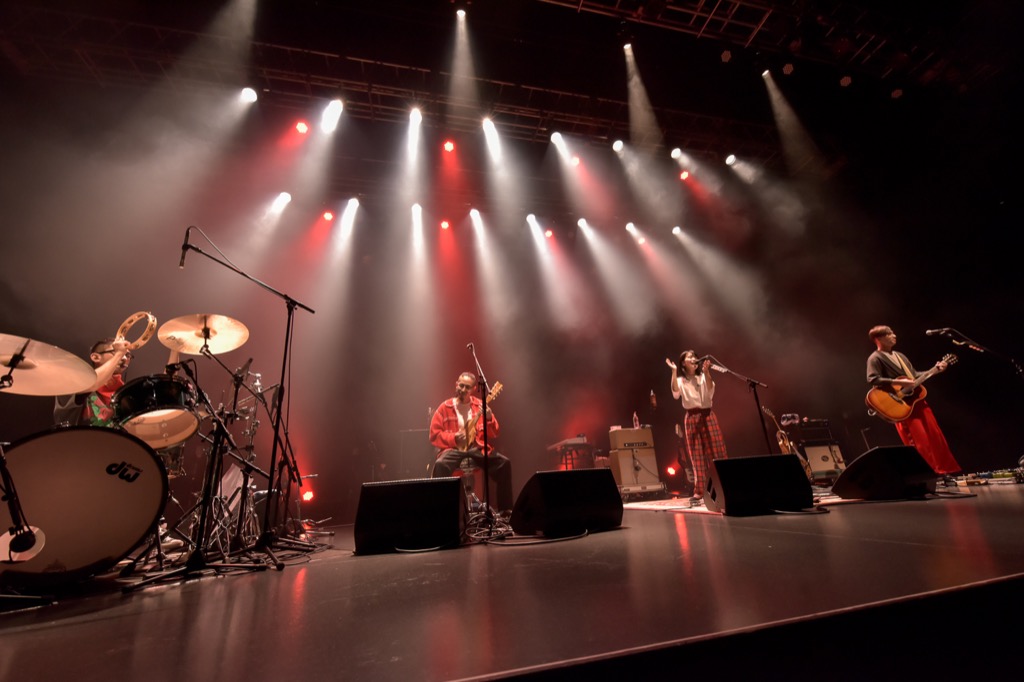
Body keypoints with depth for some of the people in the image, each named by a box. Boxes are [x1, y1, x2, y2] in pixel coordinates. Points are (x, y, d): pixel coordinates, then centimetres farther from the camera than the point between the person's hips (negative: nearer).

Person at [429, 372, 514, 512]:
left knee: (504, 463, -18)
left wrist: (489, 420, -17)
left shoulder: (480, 405, 6)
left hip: (477, 448, 2)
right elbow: (434, 435, 0)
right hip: (453, 449, -1)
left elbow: (493, 435, 4)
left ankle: (505, 510, -3)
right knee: (440, 464, -34)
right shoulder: (445, 407, 1)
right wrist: (453, 438, -15)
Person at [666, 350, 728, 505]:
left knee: (716, 453, -1)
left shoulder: (703, 377, 11)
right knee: (697, 456, -1)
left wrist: (706, 372, -25)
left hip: (707, 416, 1)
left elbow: (710, 389, -11)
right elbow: (676, 394, -15)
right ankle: (699, 492, 1)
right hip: (691, 419, -1)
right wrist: (674, 371, -15)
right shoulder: (680, 381, 7)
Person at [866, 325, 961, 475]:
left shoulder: (900, 355, 20)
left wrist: (935, 369, 15)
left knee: (935, 435, 9)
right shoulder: (875, 358, -9)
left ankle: (943, 468, 20)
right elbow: (872, 379, -23)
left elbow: (914, 375, 24)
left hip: (917, 399, 8)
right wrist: (898, 383, -28)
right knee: (920, 441, -6)